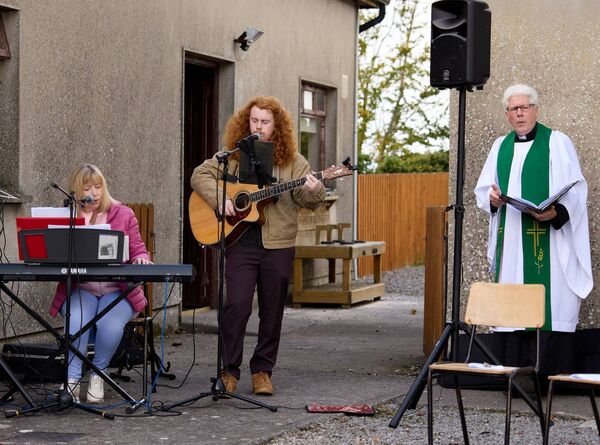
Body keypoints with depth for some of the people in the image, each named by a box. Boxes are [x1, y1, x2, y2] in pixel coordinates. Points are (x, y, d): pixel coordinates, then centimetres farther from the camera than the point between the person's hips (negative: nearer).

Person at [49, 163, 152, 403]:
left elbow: (138, 250, 9)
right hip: (80, 290, 0)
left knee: (110, 325, -31)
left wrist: (142, 259, -14)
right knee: (76, 321, -33)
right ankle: (72, 379, -23)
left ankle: (98, 373, -7)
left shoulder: (123, 214, 10)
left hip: (117, 291, 0)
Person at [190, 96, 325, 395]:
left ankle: (262, 371, 19)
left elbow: (308, 201, 3)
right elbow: (199, 175, 5)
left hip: (278, 244, 1)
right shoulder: (232, 155, 7)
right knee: (236, 305, -11)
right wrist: (219, 198, -11)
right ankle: (229, 370, 0)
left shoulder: (291, 160, 6)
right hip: (240, 242, -1)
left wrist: (313, 191, -20)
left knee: (272, 311, 6)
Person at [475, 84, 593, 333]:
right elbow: (482, 189, 18)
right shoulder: (500, 146, 17)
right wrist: (492, 199, -5)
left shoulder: (557, 142, 2)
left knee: (550, 307, -9)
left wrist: (557, 212, -21)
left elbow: (575, 191, -3)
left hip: (548, 235, -5)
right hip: (509, 236, 5)